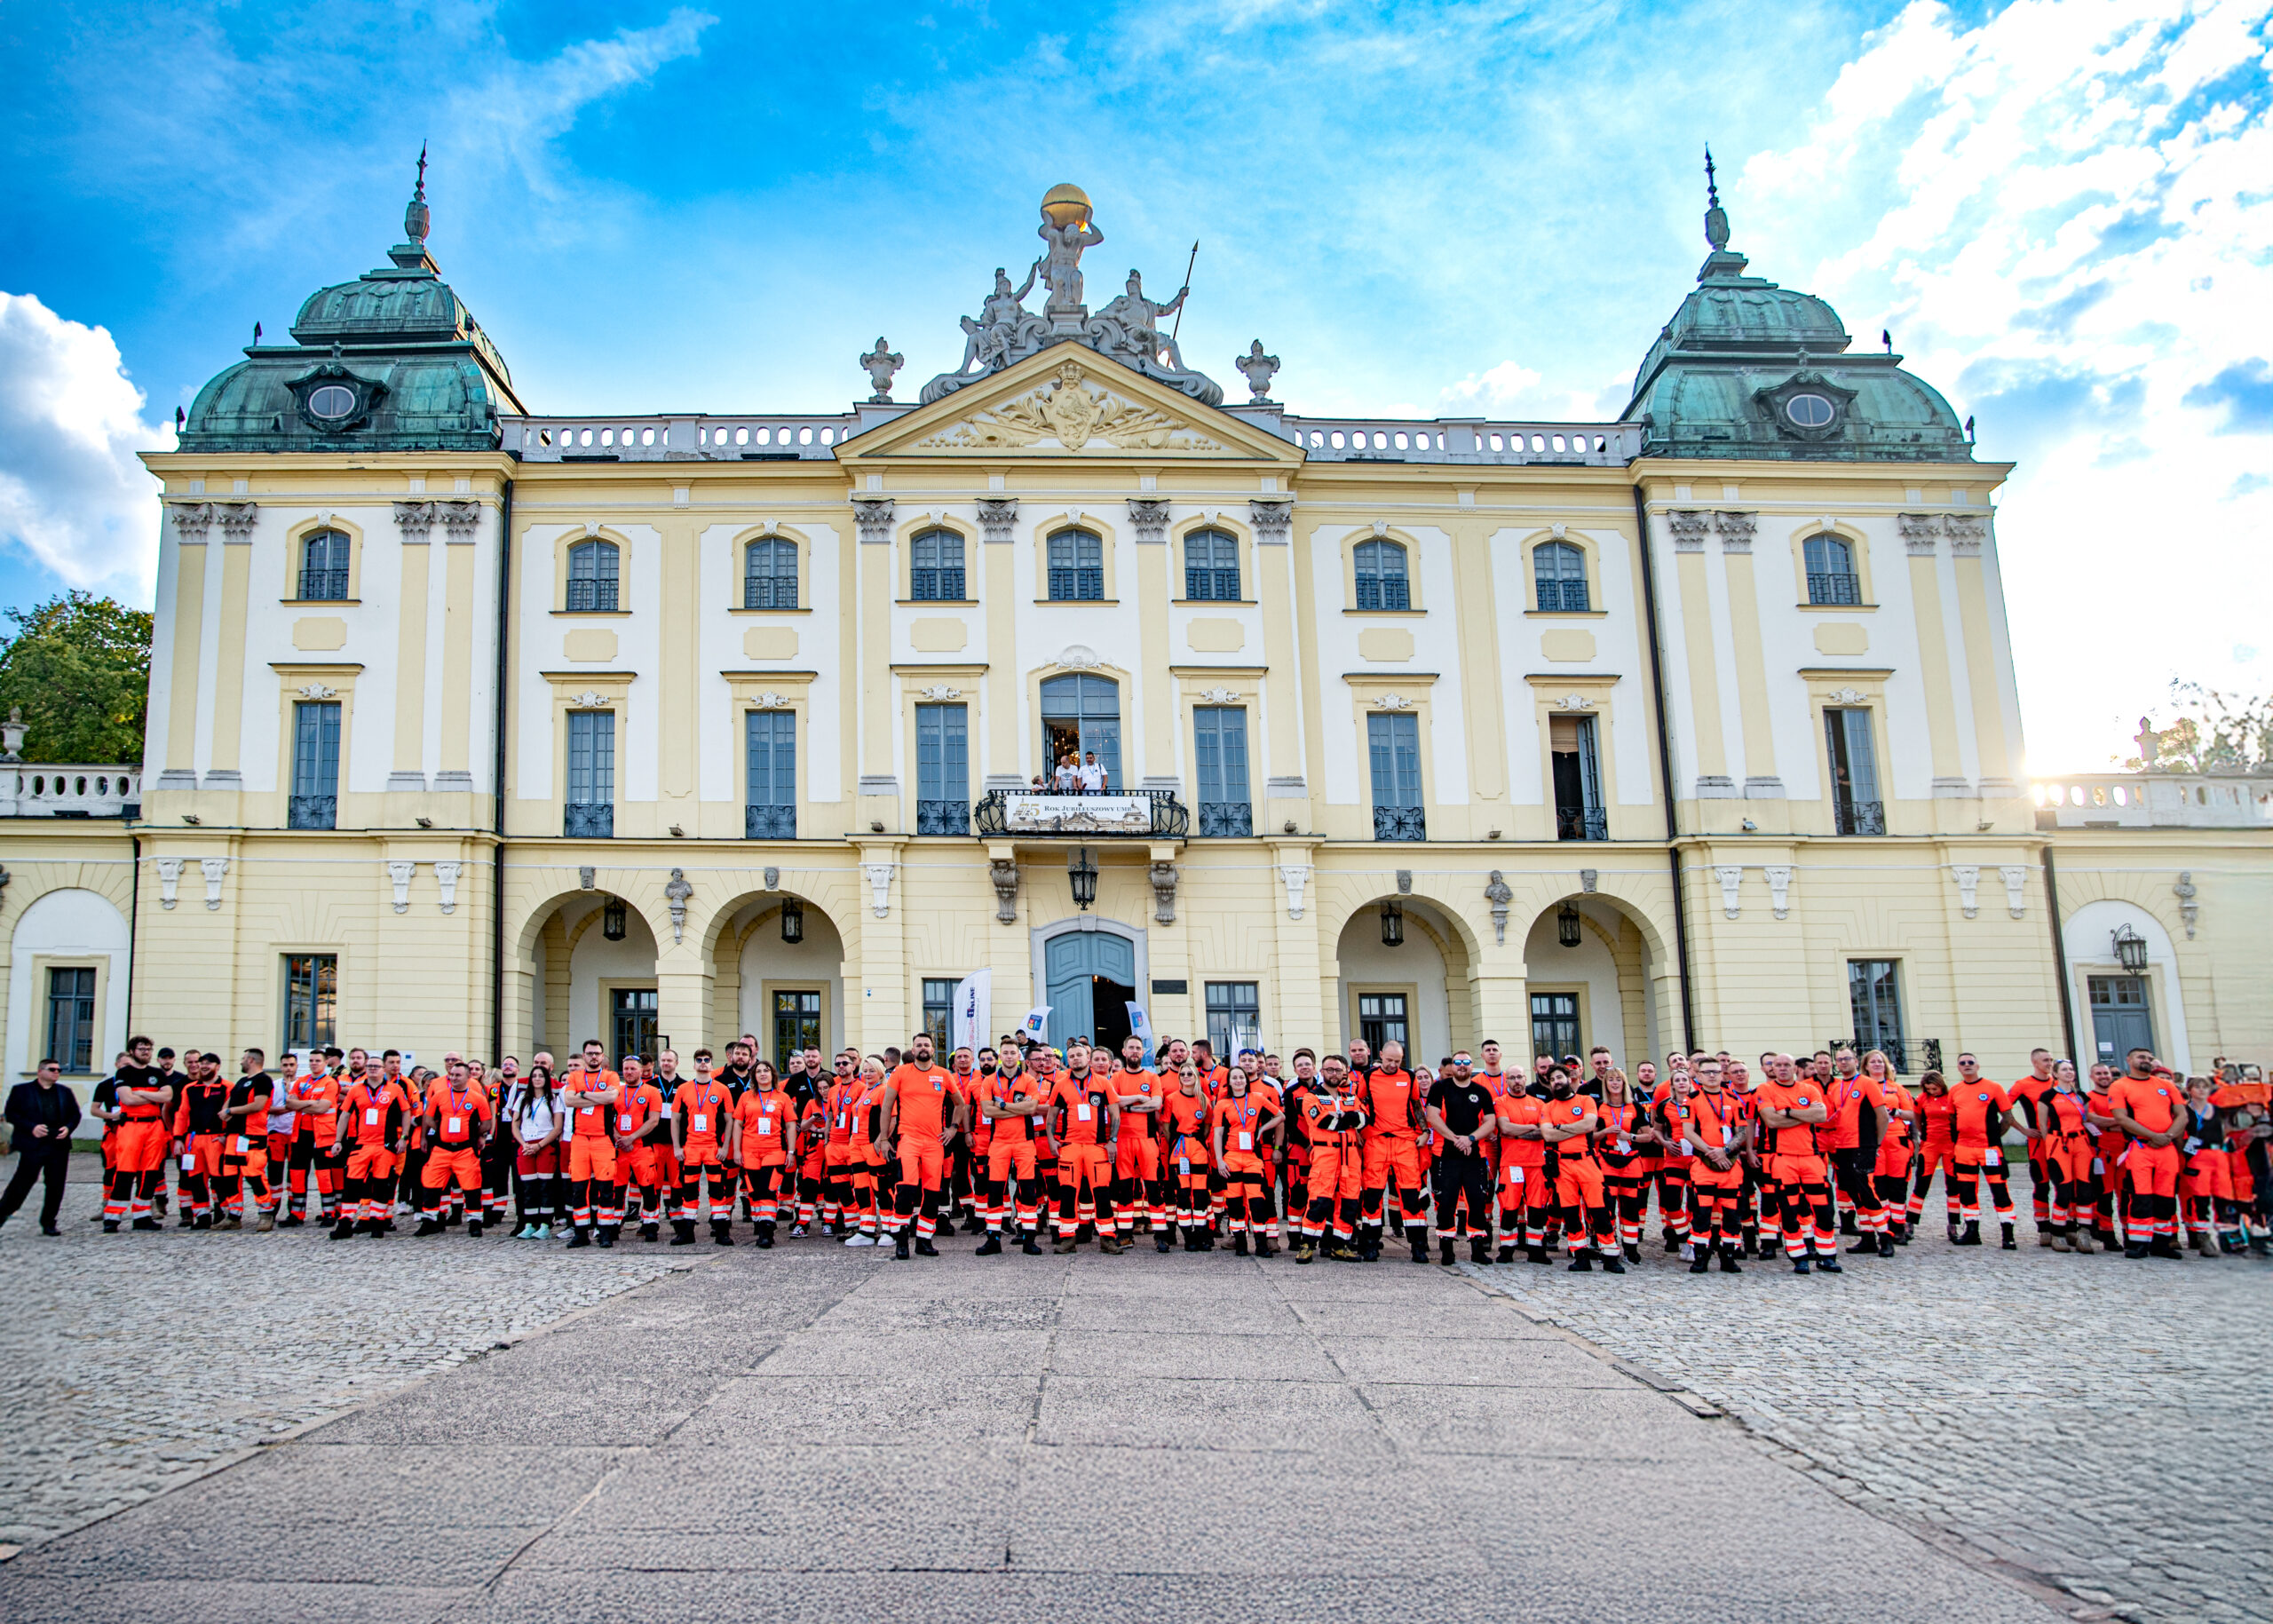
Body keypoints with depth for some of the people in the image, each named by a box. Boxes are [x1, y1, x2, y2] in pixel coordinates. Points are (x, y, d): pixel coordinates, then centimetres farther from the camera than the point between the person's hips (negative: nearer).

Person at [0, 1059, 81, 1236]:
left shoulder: (65, 1092, 16)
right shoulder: (21, 1090, 4)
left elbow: (75, 1114, 17)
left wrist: (68, 1128, -3)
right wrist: (32, 1127, -15)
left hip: (59, 1147, 4)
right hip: (32, 1146, -4)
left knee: (55, 1187, 3)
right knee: (22, 1183, -5)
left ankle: (48, 1223, 11)